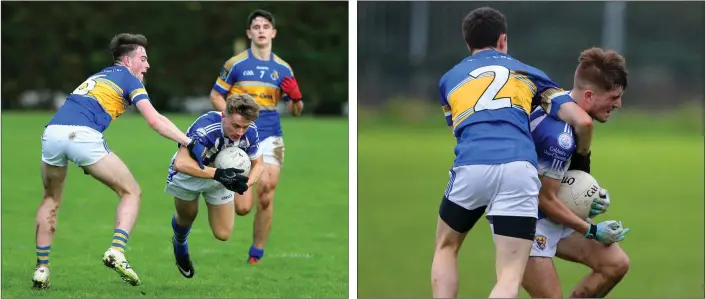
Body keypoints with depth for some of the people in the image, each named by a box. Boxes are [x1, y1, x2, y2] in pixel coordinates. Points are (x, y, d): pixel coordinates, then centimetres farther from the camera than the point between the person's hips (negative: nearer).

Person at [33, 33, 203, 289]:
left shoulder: (98, 76, 35)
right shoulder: (128, 79, 13)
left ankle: (41, 268, 21)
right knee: (131, 193, 11)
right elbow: (154, 120, 1)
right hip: (83, 136, -6)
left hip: (52, 131, 6)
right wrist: (189, 142, 2)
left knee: (50, 200, 27)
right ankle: (116, 251, -8)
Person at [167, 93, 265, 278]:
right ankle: (180, 245, 54)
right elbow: (181, 163, -50)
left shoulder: (249, 131, -25)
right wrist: (217, 174, -55)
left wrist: (246, 183, -30)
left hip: (221, 176, 4)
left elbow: (258, 164, -8)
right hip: (188, 174, -4)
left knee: (223, 235, 1)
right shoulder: (205, 129, -42)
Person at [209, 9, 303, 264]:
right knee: (242, 208, -7)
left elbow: (295, 111, 13)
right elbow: (215, 96, 5)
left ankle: (256, 255, 8)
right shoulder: (236, 64, 0)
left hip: (271, 137, 2)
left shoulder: (283, 68, 8)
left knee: (265, 199, -7)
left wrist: (296, 98, -10)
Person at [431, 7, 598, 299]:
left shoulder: (449, 79, 29)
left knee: (445, 248, 28)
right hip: (519, 169, -1)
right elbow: (583, 122, 19)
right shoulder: (527, 72, 26)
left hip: (471, 166, 1)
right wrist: (582, 157, 37)